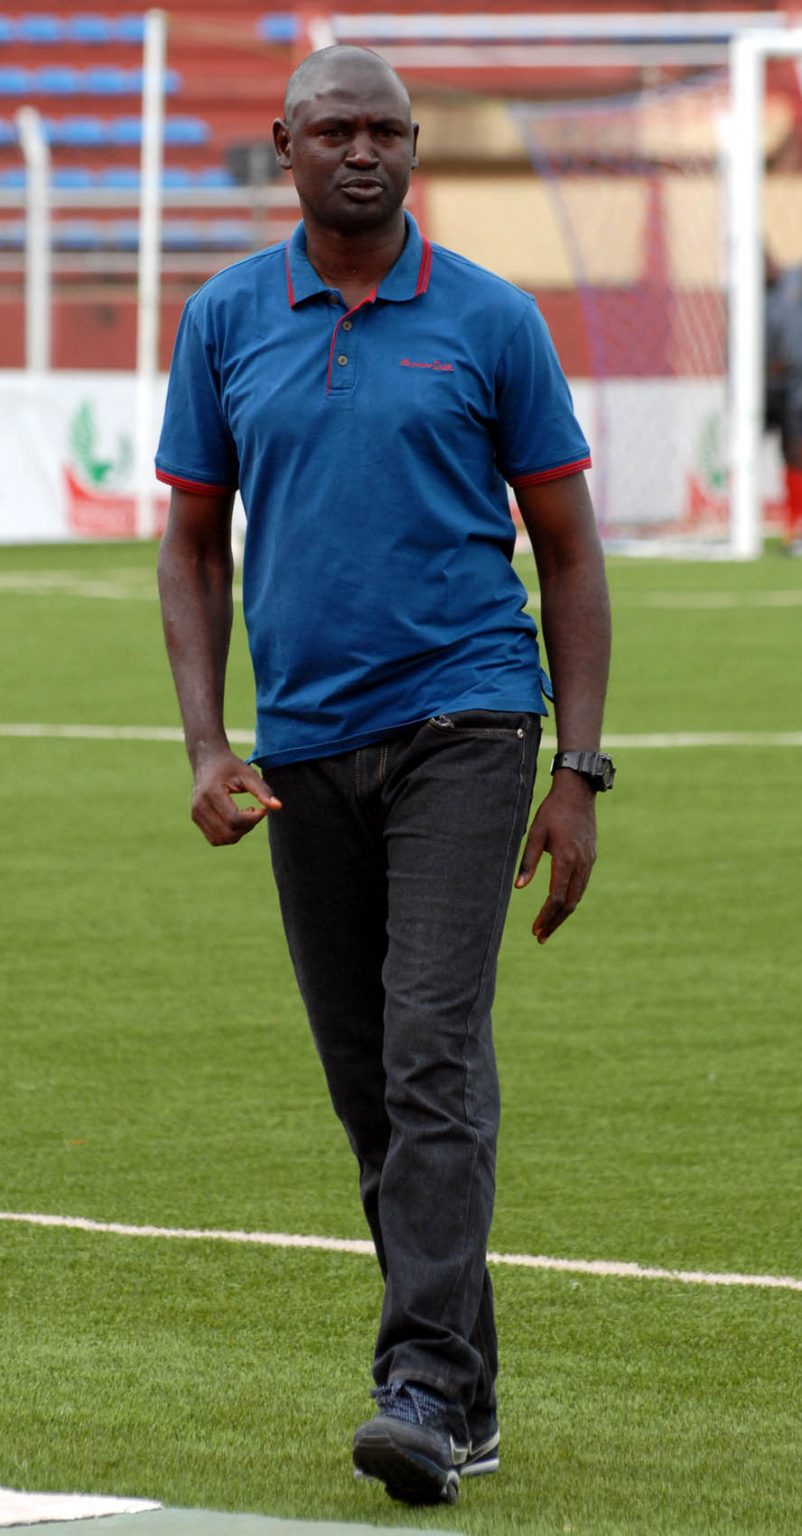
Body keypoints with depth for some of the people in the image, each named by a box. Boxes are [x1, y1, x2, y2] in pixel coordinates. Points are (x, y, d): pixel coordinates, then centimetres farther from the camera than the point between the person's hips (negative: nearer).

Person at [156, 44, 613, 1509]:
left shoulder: (490, 321, 0)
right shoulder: (225, 320, 7)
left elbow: (568, 550, 4)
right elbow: (193, 546, 11)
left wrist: (580, 773, -2)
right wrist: (208, 745, -2)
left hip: (463, 724, -4)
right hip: (306, 747, 4)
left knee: (434, 1050, -16)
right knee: (365, 1085, 7)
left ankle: (427, 1390, -21)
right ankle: (467, 1392, 18)